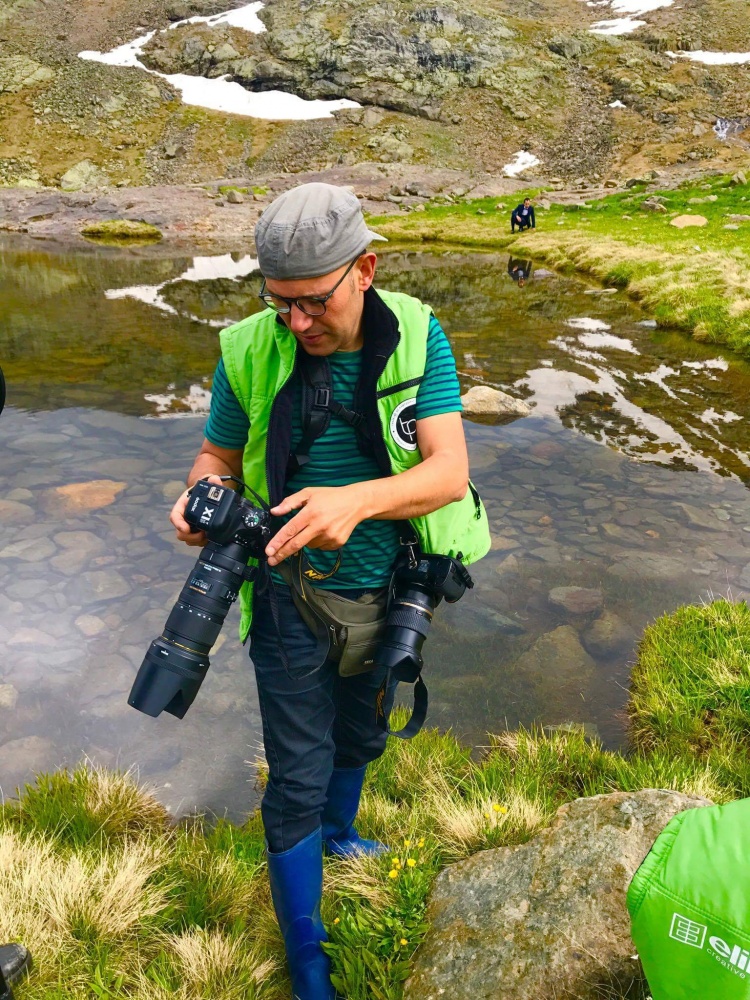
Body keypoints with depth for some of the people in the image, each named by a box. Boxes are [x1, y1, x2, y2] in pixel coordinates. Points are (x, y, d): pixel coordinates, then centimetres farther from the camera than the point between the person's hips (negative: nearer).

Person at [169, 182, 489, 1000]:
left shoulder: (417, 337, -15)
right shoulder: (249, 351, -16)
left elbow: (449, 469, -23)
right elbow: (218, 455, -2)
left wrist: (356, 499, -42)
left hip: (387, 592, 2)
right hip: (294, 599, -2)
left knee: (361, 732, 27)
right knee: (296, 780, 7)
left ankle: (339, 832, 61)